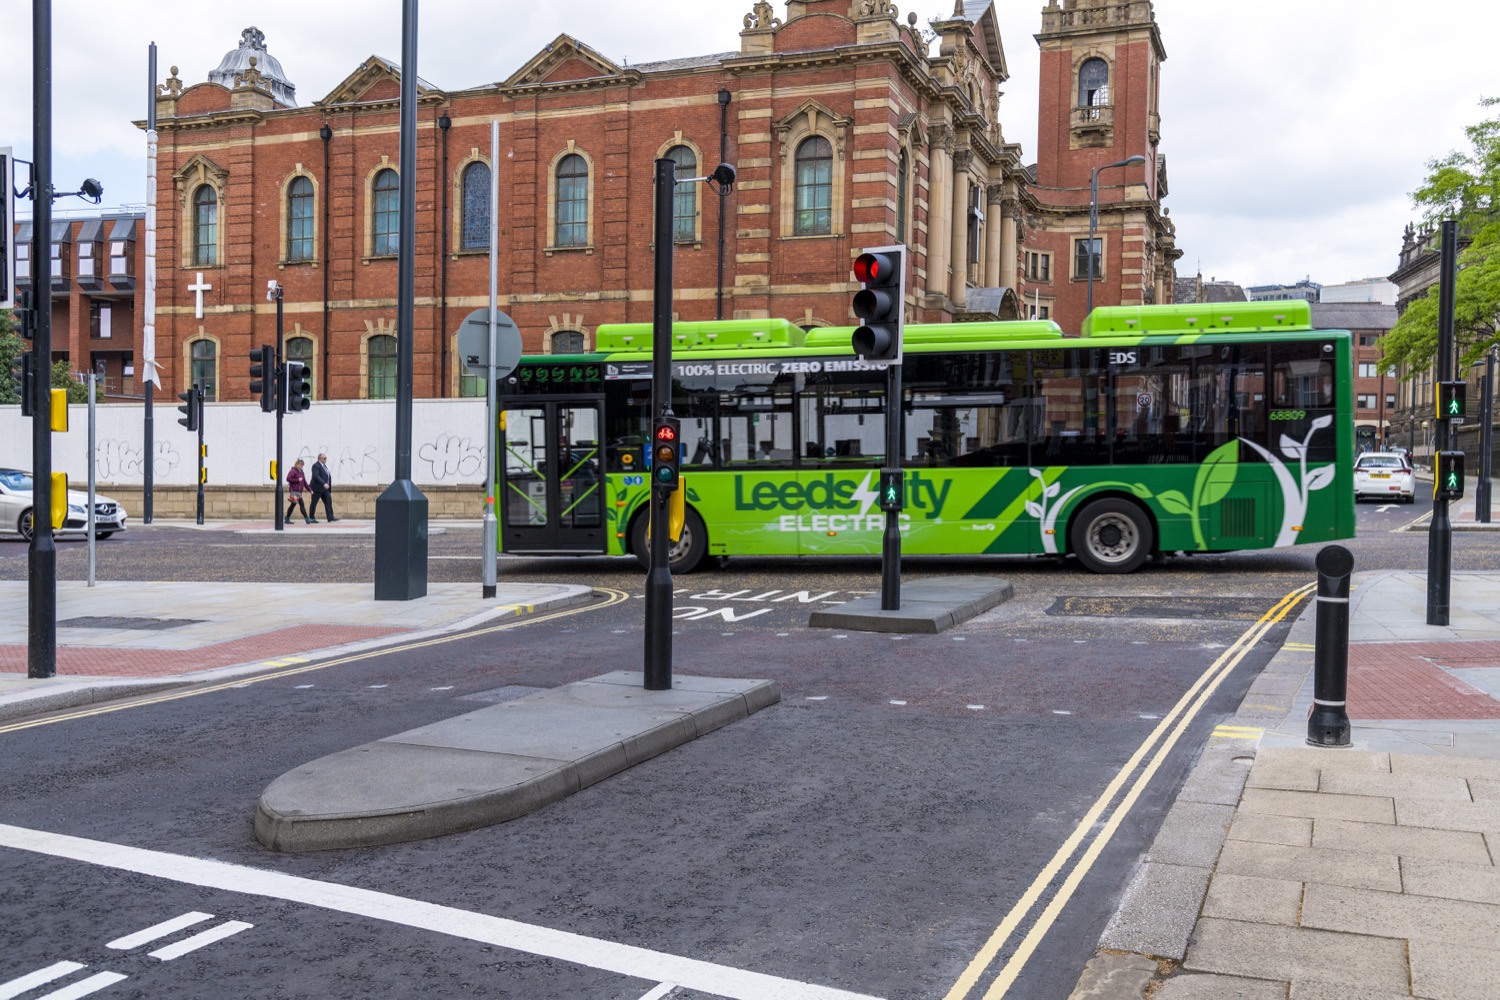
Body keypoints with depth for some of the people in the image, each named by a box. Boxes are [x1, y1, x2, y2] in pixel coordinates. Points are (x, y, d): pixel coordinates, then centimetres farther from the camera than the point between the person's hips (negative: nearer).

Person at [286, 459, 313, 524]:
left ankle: (287, 519, 24)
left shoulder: (301, 472, 17)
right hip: (294, 491, -9)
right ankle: (308, 520, -12)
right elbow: (288, 479, -19)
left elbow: (304, 482, 19)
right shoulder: (293, 471, -9)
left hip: (299, 491, 9)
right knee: (302, 504, -11)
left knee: (293, 505, 15)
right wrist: (297, 480, -18)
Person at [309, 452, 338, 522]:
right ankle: (311, 518, 11)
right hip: (317, 488, -8)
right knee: (314, 503, 2)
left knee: (328, 502, -2)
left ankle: (330, 518, -6)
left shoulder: (324, 466, 16)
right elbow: (316, 476, -25)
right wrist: (324, 484, -35)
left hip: (325, 488, 8)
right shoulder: (316, 466, -12)